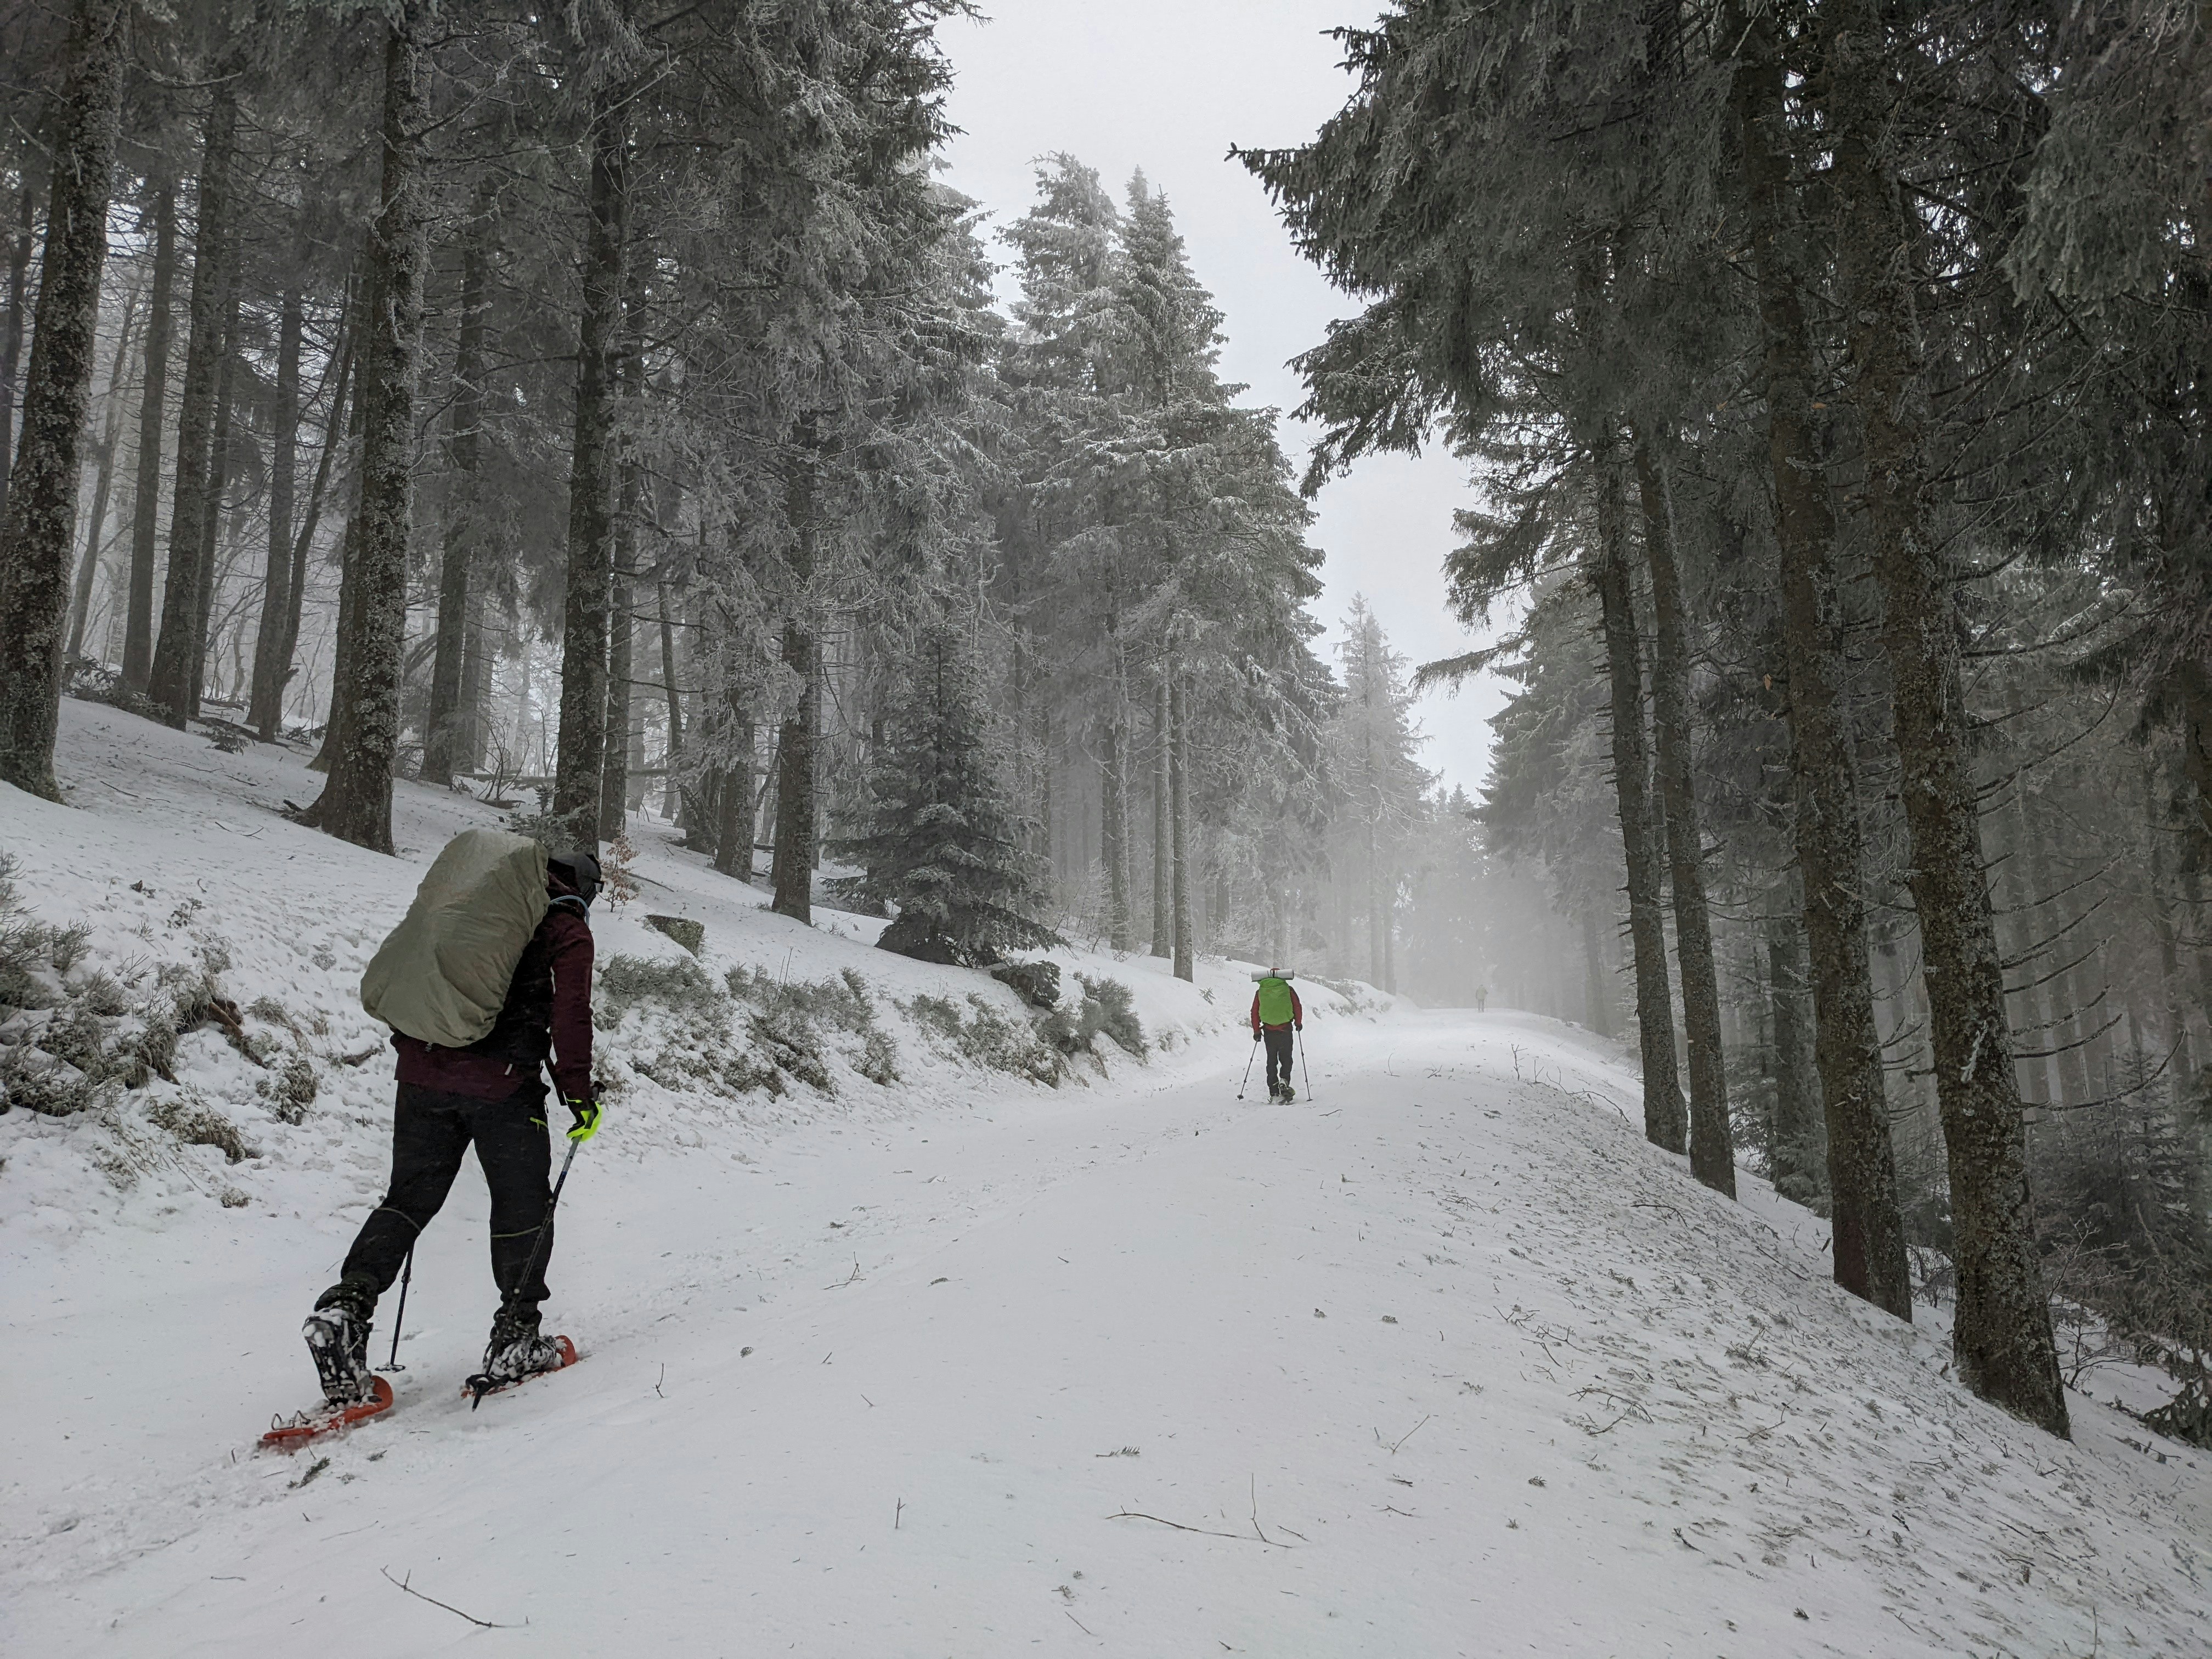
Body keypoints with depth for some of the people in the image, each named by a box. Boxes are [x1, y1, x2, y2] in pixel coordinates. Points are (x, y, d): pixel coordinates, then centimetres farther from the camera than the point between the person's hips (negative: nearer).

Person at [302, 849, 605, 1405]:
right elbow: (570, 1016, -7)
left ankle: (346, 1304, -4)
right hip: (502, 1084, -5)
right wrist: (580, 1095, -2)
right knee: (523, 1206, 9)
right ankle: (514, 1340, 12)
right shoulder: (568, 929, 4)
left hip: (424, 1070, 5)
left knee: (409, 1198, 14)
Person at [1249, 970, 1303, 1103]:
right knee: (1286, 1059, 11)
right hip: (1286, 1030, -1)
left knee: (1272, 1061, 10)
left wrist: (1256, 1031, 12)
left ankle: (1274, 1092, 7)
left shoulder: (1260, 992, 5)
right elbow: (1298, 1007, 2)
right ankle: (1284, 1082, -12)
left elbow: (1255, 1012, 5)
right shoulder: (1288, 990, 0)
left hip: (1269, 1031, 2)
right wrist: (1298, 1023, 17)